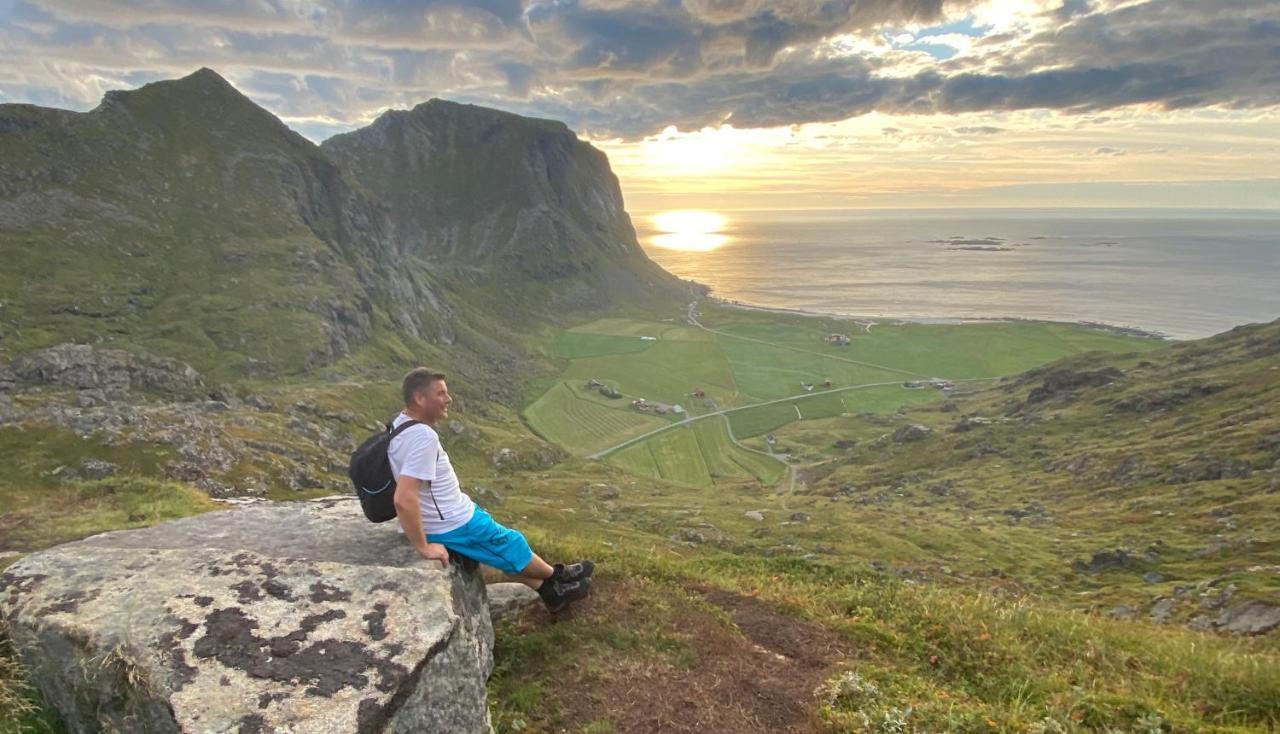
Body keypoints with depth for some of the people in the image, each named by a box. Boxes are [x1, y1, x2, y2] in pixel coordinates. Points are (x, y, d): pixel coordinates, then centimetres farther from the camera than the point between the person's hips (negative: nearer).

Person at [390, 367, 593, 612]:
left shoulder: (402, 422, -1)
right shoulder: (423, 437, -33)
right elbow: (404, 500, -38)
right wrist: (423, 546, -27)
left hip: (449, 514, 10)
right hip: (453, 525, -10)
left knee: (503, 548, 24)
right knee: (511, 546, 14)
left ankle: (549, 590, 38)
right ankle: (557, 575, 39)